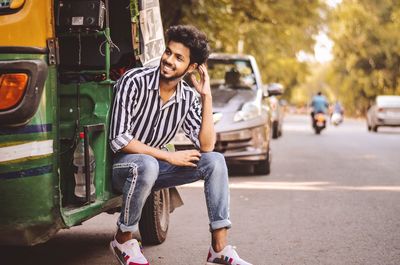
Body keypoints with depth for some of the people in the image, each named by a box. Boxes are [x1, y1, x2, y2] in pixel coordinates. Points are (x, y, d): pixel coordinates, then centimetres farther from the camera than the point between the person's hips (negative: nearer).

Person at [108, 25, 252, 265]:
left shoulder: (188, 98, -2)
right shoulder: (134, 81, -18)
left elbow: (206, 146, -11)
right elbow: (118, 139, -22)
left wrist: (207, 97, -15)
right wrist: (169, 156, -20)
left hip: (155, 164, 5)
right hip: (122, 165, -5)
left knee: (215, 161, -12)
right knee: (147, 164, -39)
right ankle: (124, 240, -15)